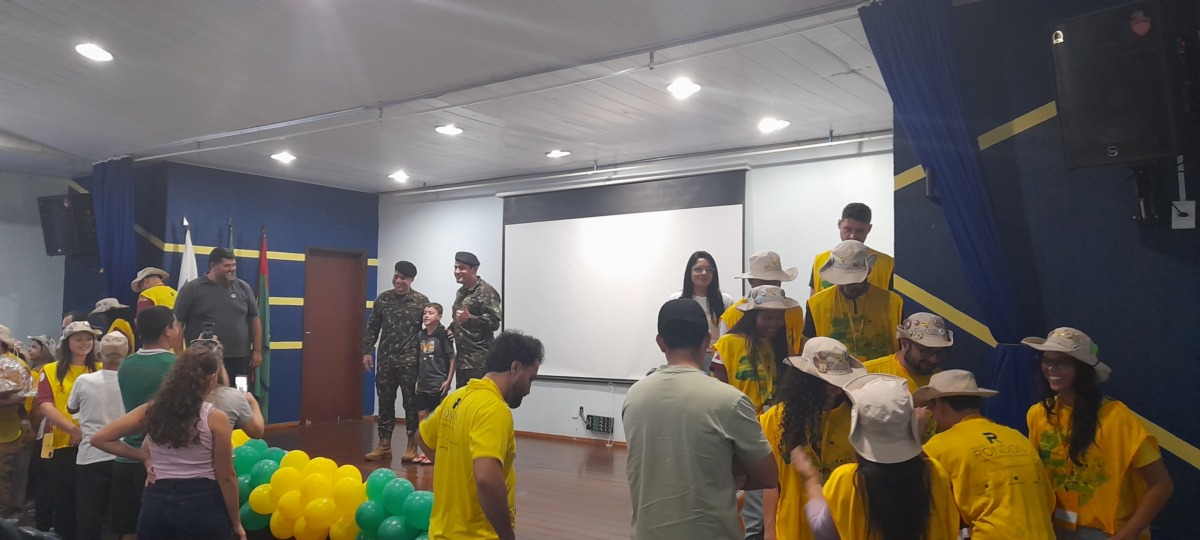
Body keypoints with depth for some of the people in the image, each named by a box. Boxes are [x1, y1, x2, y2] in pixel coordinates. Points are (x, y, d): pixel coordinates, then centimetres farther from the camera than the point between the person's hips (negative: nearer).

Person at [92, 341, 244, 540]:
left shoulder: (152, 411, 0)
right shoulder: (215, 419, -12)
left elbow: (100, 439, 3)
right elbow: (226, 477, -8)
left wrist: (143, 457, 7)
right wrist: (236, 523, 2)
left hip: (157, 502, 4)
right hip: (203, 505, -4)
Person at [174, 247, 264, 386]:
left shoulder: (243, 288, 8)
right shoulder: (191, 289, -2)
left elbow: (254, 320, 12)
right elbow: (177, 324, -2)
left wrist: (257, 351, 6)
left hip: (239, 359, 3)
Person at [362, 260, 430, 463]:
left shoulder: (421, 301, -3)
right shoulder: (382, 299, 7)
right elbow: (373, 327, 12)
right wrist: (367, 351, 5)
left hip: (410, 361, -4)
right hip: (386, 360, 4)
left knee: (411, 403, 2)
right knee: (385, 402, 9)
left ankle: (412, 446, 11)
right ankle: (384, 445, 18)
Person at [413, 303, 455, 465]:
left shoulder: (443, 335, -9)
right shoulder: (421, 335, 8)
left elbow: (452, 358, -8)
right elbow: (421, 360, 15)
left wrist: (448, 380, -12)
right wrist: (417, 380, 12)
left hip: (438, 384, -6)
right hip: (423, 384, 6)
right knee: (421, 417, 8)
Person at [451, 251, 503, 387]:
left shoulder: (486, 291, -11)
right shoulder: (461, 292, 17)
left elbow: (494, 323, -18)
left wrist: (469, 318, -30)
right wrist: (452, 329, 11)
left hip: (479, 361, -9)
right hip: (462, 358, 9)